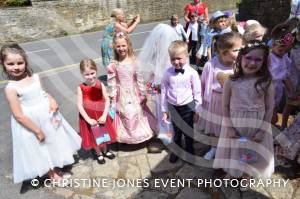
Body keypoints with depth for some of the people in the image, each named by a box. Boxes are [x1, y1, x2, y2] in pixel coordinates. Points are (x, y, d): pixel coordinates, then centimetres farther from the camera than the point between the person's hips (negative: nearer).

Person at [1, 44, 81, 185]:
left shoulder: (34, 77, -5)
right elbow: (18, 115, -20)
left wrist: (52, 100, -13)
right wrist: (38, 131, -17)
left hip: (47, 115, 6)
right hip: (31, 122, -5)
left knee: (54, 143, 23)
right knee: (41, 149, 15)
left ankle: (56, 167, 50)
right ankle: (52, 174, 39)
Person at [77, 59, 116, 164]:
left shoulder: (100, 85, -12)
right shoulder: (81, 88, -16)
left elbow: (107, 100, -10)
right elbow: (79, 105, -16)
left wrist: (104, 115, -18)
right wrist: (88, 119, -20)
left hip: (101, 115, 2)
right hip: (89, 117, -2)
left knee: (104, 133, 21)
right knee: (93, 135, 17)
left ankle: (105, 150, 49)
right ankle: (98, 153, 43)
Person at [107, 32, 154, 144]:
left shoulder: (134, 62, -9)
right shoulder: (113, 65, -11)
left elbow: (139, 79, -4)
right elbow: (112, 83, -6)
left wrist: (143, 95, -1)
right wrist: (113, 98, -3)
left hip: (134, 93, 1)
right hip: (122, 95, -1)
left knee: (137, 114, 12)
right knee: (124, 115, 8)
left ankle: (139, 134, 36)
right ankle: (126, 136, 31)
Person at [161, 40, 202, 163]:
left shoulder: (192, 73, -15)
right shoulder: (167, 73, -8)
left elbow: (197, 93, -8)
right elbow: (164, 92, -2)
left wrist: (197, 111, -4)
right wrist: (164, 110, 2)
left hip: (188, 107, -2)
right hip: (173, 107, 2)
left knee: (188, 131, 16)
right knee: (176, 131, 19)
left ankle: (189, 150, 41)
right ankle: (176, 151, 42)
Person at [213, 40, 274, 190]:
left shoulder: (266, 82, -12)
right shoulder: (231, 81, -12)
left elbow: (269, 108, -6)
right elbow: (225, 106, -6)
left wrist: (262, 130, -10)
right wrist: (229, 126, -11)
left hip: (256, 126, 0)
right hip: (234, 124, 0)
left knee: (252, 152, 19)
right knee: (234, 149, 21)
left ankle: (246, 175, 49)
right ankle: (232, 171, 52)